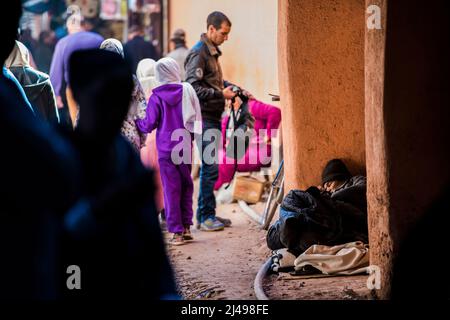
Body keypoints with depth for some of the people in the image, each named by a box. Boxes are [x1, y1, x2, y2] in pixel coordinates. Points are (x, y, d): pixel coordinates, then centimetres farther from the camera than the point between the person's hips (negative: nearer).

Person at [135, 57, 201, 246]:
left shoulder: (157, 97, -8)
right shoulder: (187, 92, 0)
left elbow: (149, 125, -6)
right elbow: (196, 119, 4)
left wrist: (135, 122, 12)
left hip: (166, 149, -3)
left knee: (171, 189, 1)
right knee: (186, 186, 14)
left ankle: (176, 232, 1)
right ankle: (186, 227, 15)